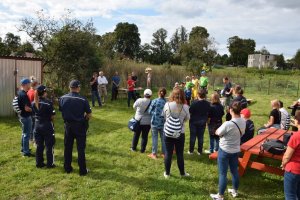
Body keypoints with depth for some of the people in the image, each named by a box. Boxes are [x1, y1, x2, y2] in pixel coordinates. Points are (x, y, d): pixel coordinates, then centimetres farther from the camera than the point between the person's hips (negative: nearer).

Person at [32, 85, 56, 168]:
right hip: (47, 125, -5)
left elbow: (34, 114, 7)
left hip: (37, 125, 6)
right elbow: (52, 116, -13)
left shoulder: (33, 103, 1)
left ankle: (39, 163, 23)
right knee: (49, 146, 6)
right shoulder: (48, 103, -17)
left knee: (39, 145, 15)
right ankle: (50, 164, 13)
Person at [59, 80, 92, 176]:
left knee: (68, 147, 16)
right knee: (81, 148, 5)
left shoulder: (63, 98, -6)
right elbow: (89, 114, -10)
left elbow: (61, 111, 2)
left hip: (68, 125, 4)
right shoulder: (83, 100, -16)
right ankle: (82, 170, 13)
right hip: (80, 125, -3)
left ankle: (67, 168, 27)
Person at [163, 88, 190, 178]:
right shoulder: (185, 107, -11)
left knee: (168, 153, 11)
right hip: (180, 133, 0)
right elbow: (187, 118, 3)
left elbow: (164, 116, 3)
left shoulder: (167, 105, -11)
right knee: (180, 154, 13)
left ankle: (167, 173, 22)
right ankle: (182, 173, 27)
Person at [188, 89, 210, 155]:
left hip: (194, 121, -3)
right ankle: (199, 151, 18)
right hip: (203, 122, 3)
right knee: (200, 137, 11)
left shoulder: (194, 103, -19)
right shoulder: (208, 104, -6)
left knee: (193, 136, 8)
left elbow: (190, 112, -13)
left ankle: (191, 150, 16)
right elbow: (208, 113, 4)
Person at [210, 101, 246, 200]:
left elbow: (217, 133, -13)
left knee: (222, 174, 6)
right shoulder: (243, 122, -7)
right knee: (234, 171, 22)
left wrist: (221, 128, 3)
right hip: (236, 150, 7)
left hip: (224, 151, -7)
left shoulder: (228, 124, -29)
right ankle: (235, 191, 41)